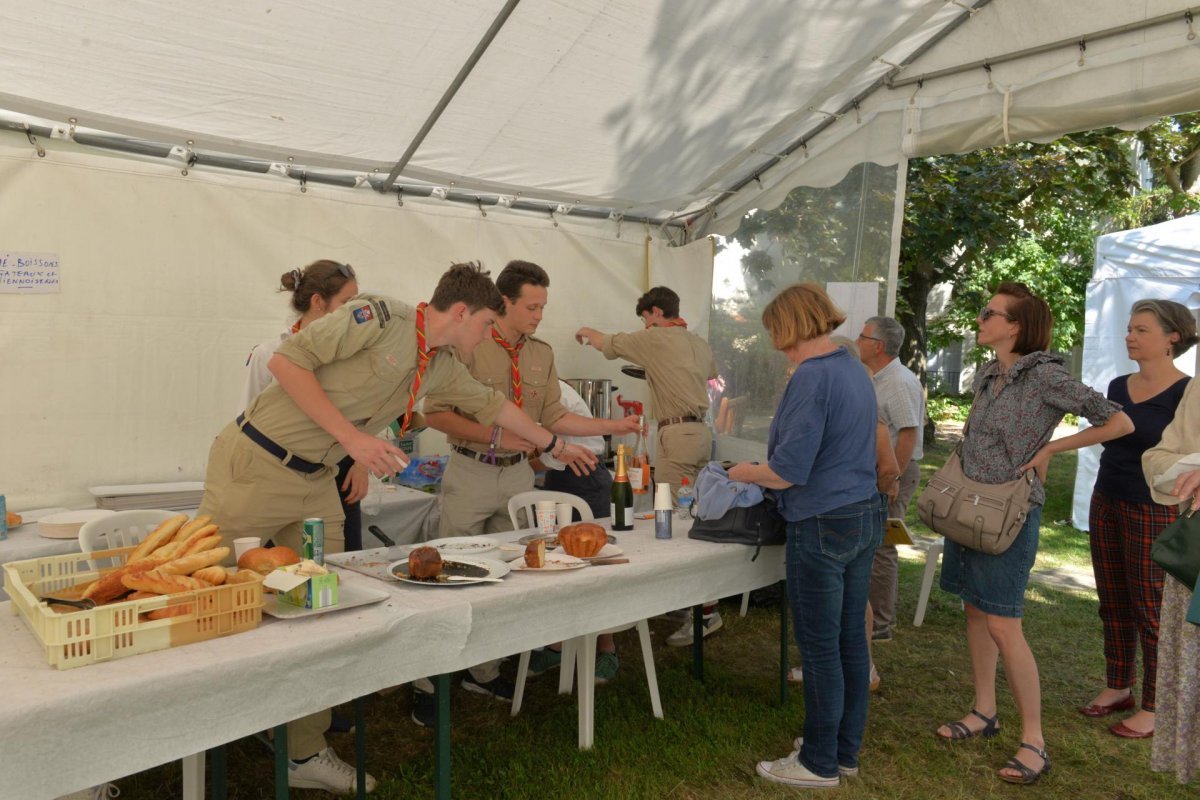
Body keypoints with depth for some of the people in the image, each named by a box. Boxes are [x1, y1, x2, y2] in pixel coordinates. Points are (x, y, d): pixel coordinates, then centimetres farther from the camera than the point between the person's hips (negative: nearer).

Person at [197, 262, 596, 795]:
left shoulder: (440, 367, 9)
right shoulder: (379, 317, -16)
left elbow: (491, 405, 25)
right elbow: (286, 361, -19)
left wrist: (554, 445, 33)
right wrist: (351, 437, -22)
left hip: (314, 484, 7)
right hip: (255, 465, -7)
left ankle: (304, 754, 18)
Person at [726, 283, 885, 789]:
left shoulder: (811, 378, -19)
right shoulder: (855, 369, 10)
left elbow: (788, 472, -21)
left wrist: (747, 472, -2)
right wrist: (764, 470, 20)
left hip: (822, 527, -9)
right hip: (864, 517, 9)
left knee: (820, 648, 3)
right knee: (850, 639, 16)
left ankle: (820, 764, 17)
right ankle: (845, 749, 29)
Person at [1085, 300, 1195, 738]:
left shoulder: (1185, 393, -11)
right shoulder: (1118, 387, 8)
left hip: (1154, 512, -7)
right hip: (1106, 504, 7)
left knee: (1150, 611, 2)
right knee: (1113, 604, 15)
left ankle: (1154, 708, 15)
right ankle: (1118, 687, 29)